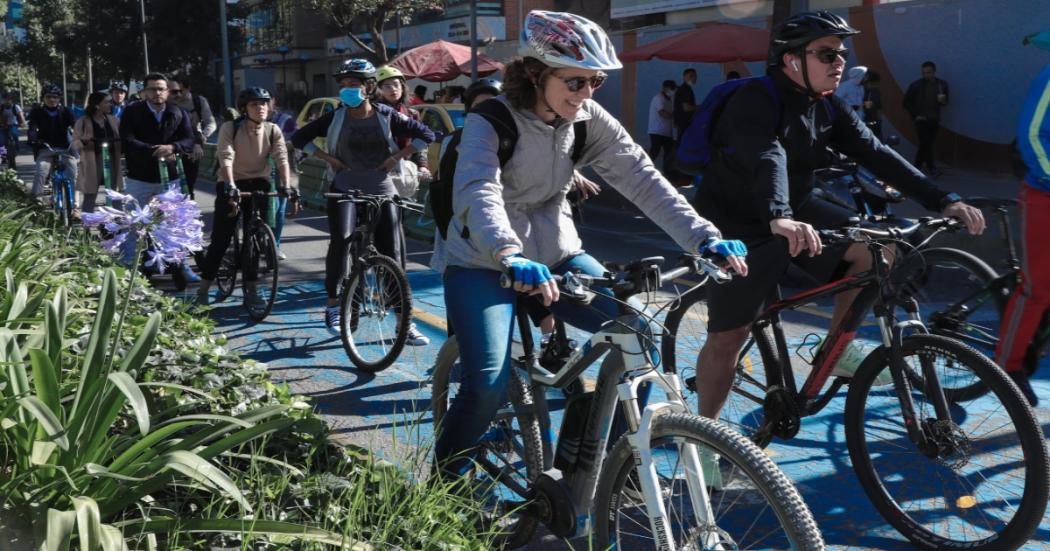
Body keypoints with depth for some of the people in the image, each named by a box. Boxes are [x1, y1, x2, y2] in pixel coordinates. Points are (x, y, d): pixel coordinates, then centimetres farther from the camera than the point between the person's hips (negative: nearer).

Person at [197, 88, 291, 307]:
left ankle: (250, 289, 10)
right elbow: (226, 158, -23)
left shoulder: (273, 130, -5)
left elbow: (282, 158, -16)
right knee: (221, 237, -4)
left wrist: (285, 185, -31)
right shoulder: (230, 128, -12)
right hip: (232, 184, -2)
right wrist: (230, 186, -38)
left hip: (259, 183, 2)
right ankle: (203, 289, 6)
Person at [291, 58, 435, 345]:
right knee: (340, 239, -27)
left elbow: (426, 135, 6)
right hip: (345, 189, -1)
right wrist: (328, 158, -2)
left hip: (382, 191, 1)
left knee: (392, 255, -1)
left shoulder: (386, 116, 2)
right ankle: (333, 303, -9)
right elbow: (299, 138, 8)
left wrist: (397, 157, -2)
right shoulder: (336, 117, 2)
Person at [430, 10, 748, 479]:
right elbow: (477, 191, -36)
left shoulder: (588, 119, -5)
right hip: (483, 261, -4)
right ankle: (445, 478, 8)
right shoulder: (491, 120, -19)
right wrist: (511, 256, -56)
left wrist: (703, 237, -26)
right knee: (489, 384, -22)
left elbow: (642, 177, -13)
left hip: (554, 253, 5)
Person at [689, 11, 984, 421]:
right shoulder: (755, 101, -22)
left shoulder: (829, 108, -1)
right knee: (728, 338, -6)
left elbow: (875, 153, -8)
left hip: (797, 209, 7)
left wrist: (943, 201, -18)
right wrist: (778, 219, -59)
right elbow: (767, 159, -41)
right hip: (739, 225, -6)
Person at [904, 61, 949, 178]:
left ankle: (916, 167, 21)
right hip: (921, 120, -3)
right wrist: (915, 115, -4)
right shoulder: (916, 85, -5)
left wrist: (943, 100, -9)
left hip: (935, 120, 3)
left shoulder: (942, 85, 4)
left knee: (925, 145, 8)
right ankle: (931, 168, -10)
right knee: (926, 145, -11)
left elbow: (945, 102, 15)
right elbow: (907, 102, 2)